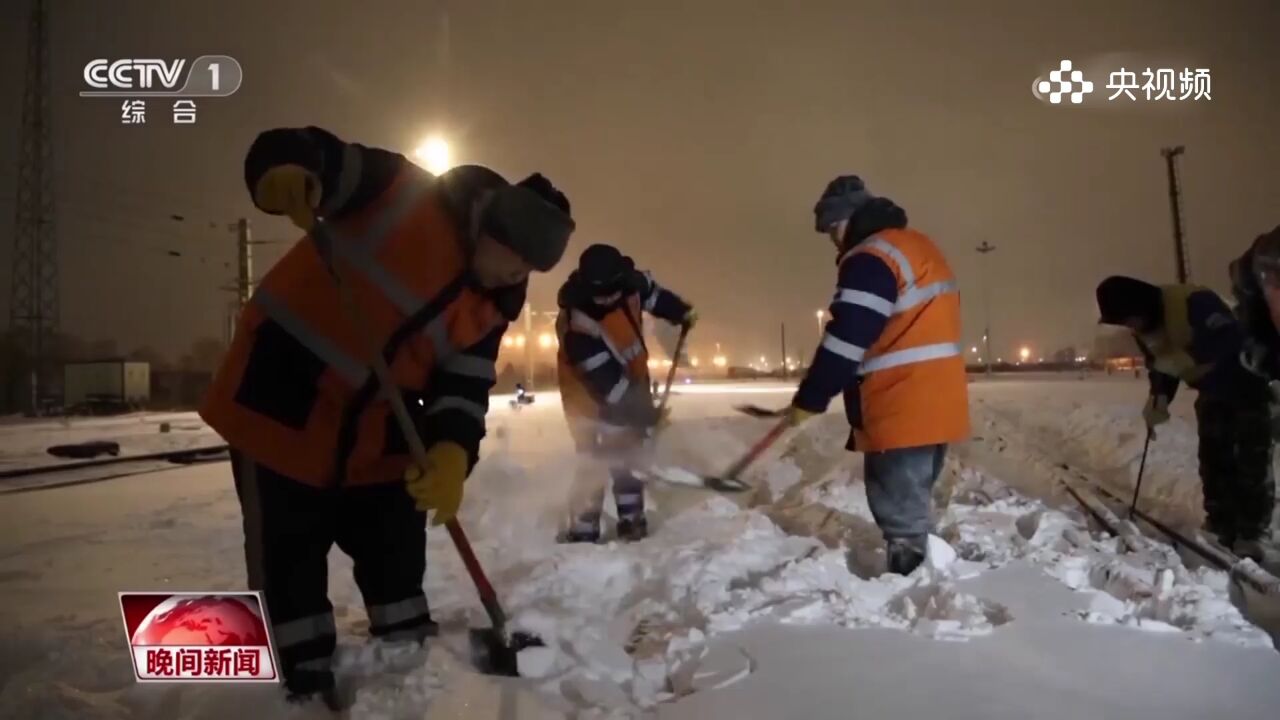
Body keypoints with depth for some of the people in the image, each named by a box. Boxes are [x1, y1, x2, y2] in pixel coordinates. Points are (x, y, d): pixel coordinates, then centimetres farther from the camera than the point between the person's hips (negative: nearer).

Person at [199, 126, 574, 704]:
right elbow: (289, 154, -16)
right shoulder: (404, 195, -16)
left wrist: (451, 456, -24)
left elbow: (465, 388, -4)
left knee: (398, 552, 15)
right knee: (288, 561, 3)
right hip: (282, 402, -6)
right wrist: (283, 173, -41)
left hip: (375, 435, 6)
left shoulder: (489, 310, 1)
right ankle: (304, 688, 20)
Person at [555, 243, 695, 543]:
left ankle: (631, 521, 26)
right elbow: (607, 383, -36)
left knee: (629, 456, 13)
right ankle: (582, 532, 6)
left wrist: (681, 312, 8)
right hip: (591, 397, -7)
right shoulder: (578, 327, -39)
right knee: (594, 463, -7)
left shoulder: (628, 285, -20)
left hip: (630, 380, 7)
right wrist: (647, 415, -33)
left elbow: (650, 292, 7)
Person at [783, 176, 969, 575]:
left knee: (900, 514, -4)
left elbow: (847, 340, -18)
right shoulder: (919, 247, 19)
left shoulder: (870, 258, -13)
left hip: (901, 409, -10)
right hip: (934, 404, 10)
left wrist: (808, 400, -9)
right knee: (910, 506, 19)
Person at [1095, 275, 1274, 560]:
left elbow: (1229, 339, -42)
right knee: (1214, 460, 10)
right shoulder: (1143, 329, -6)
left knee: (1251, 461, -5)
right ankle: (1221, 527, 20)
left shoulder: (1194, 302, -33)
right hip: (1212, 392, 8)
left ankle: (1249, 535, 0)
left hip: (1246, 382, -8)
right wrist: (1158, 399, -16)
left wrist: (1182, 359, -43)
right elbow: (1160, 368, 1)